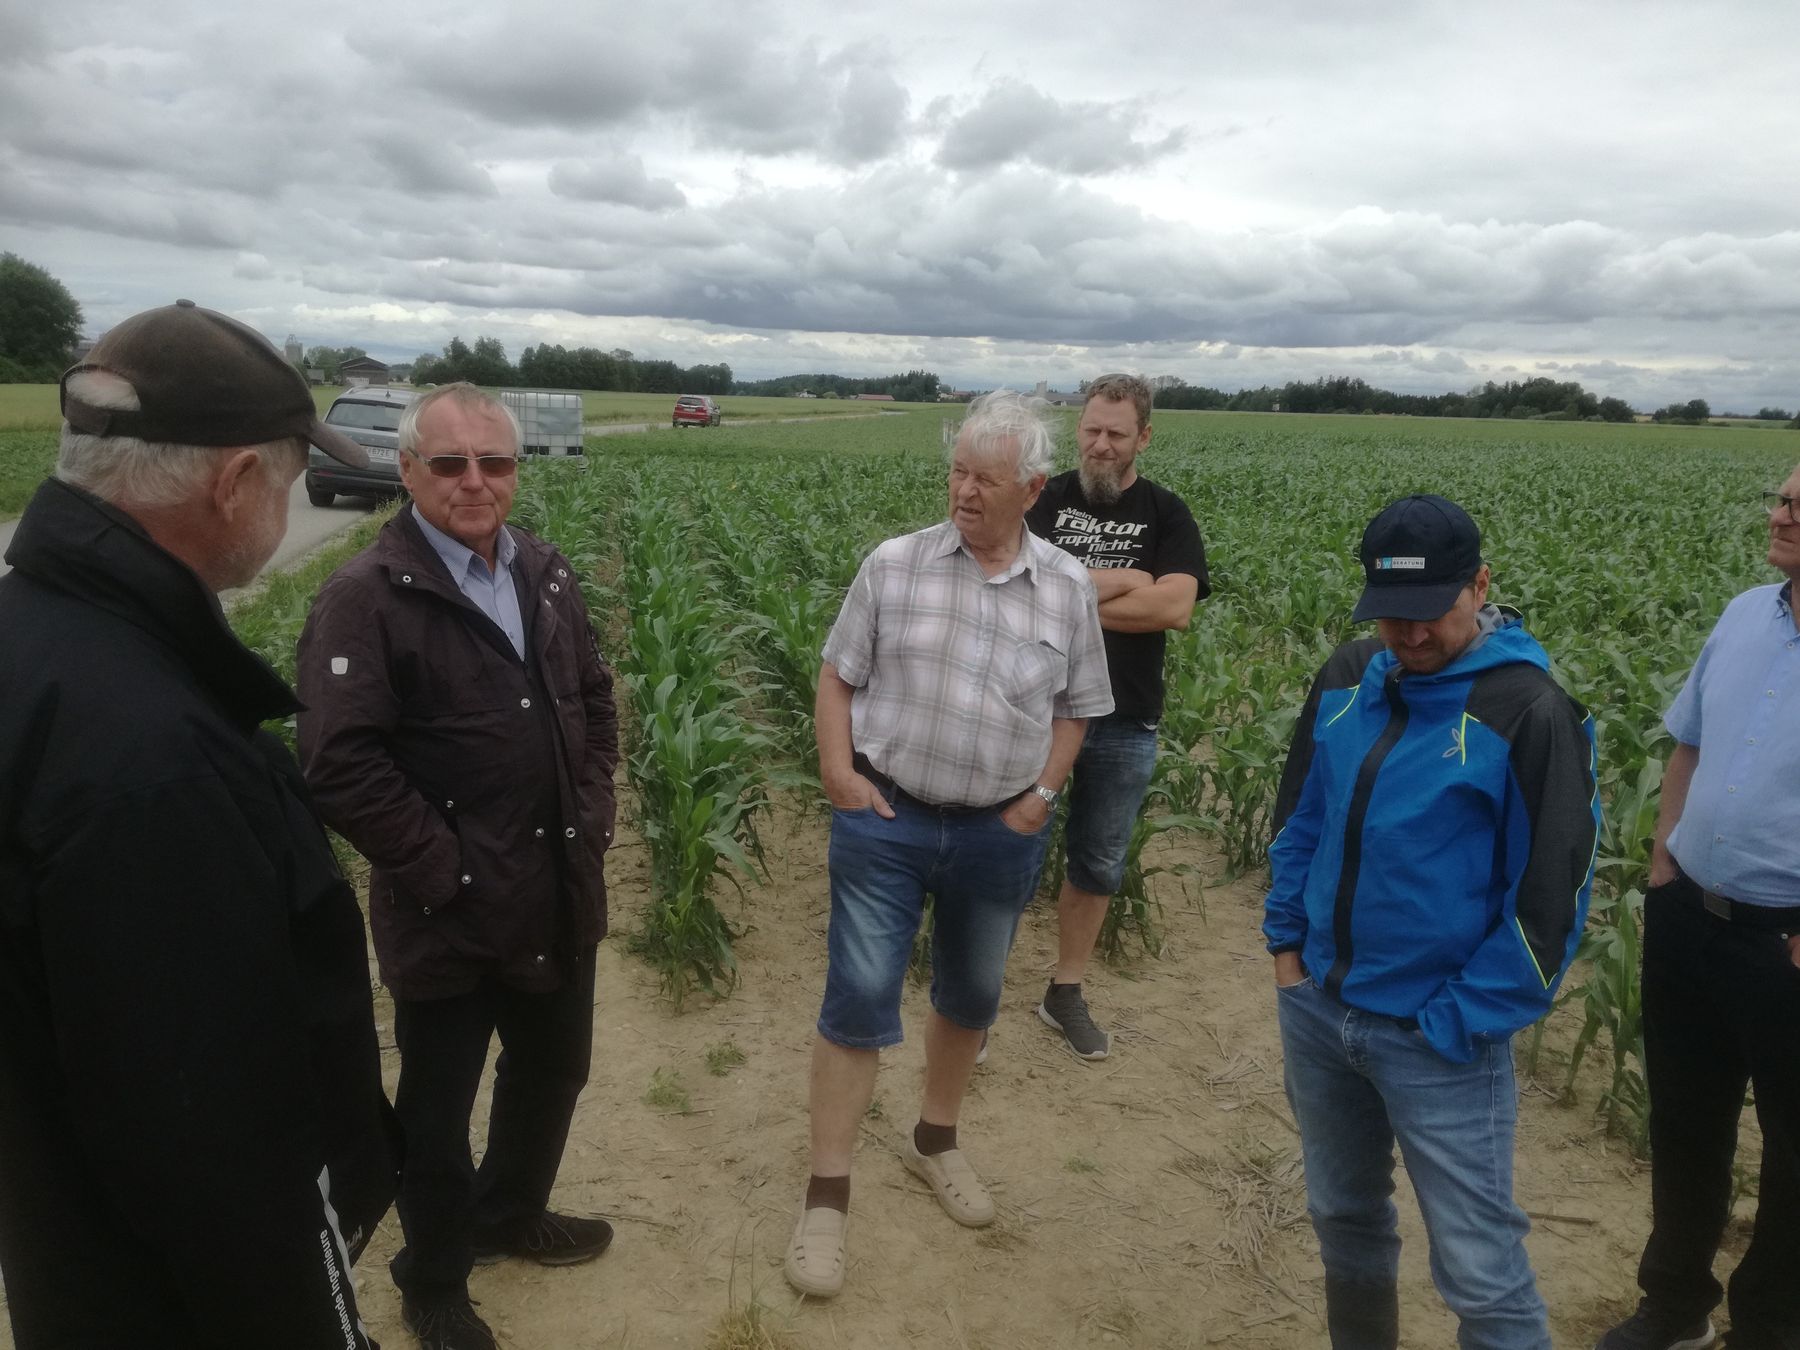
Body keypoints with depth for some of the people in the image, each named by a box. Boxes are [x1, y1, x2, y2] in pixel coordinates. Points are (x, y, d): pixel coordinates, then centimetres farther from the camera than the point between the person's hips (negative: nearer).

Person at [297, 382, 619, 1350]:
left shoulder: (546, 576, 4)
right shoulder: (365, 599, -17)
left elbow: (593, 700, 14)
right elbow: (340, 765, -21)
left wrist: (592, 814, 3)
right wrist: (443, 872, -19)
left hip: (560, 898, 7)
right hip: (449, 916, -6)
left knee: (553, 1069, 24)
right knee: (437, 1109, 14)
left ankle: (511, 1214, 51)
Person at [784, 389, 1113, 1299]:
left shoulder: (1068, 589, -2)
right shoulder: (894, 566, -7)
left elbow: (1074, 708, 8)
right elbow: (837, 676, 1)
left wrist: (1044, 792, -3)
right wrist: (836, 769, -10)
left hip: (1001, 834, 3)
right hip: (885, 822, -2)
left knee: (970, 997, 19)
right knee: (858, 1001, 0)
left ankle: (934, 1139, 44)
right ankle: (827, 1193, 15)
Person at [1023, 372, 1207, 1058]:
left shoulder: (1166, 515, 0)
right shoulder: (1047, 500, 0)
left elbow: (1176, 607, -15)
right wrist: (1124, 581, -13)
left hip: (1125, 723, 2)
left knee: (1097, 864, 14)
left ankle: (1065, 993, 31)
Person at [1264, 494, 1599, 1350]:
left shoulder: (1529, 712, -16)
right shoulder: (1347, 678, 2)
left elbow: (1551, 893, -14)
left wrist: (1463, 1023, -13)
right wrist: (1286, 941, 7)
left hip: (1437, 1039, -5)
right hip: (1316, 1009, 6)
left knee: (1479, 1270, 3)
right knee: (1343, 1218, 22)